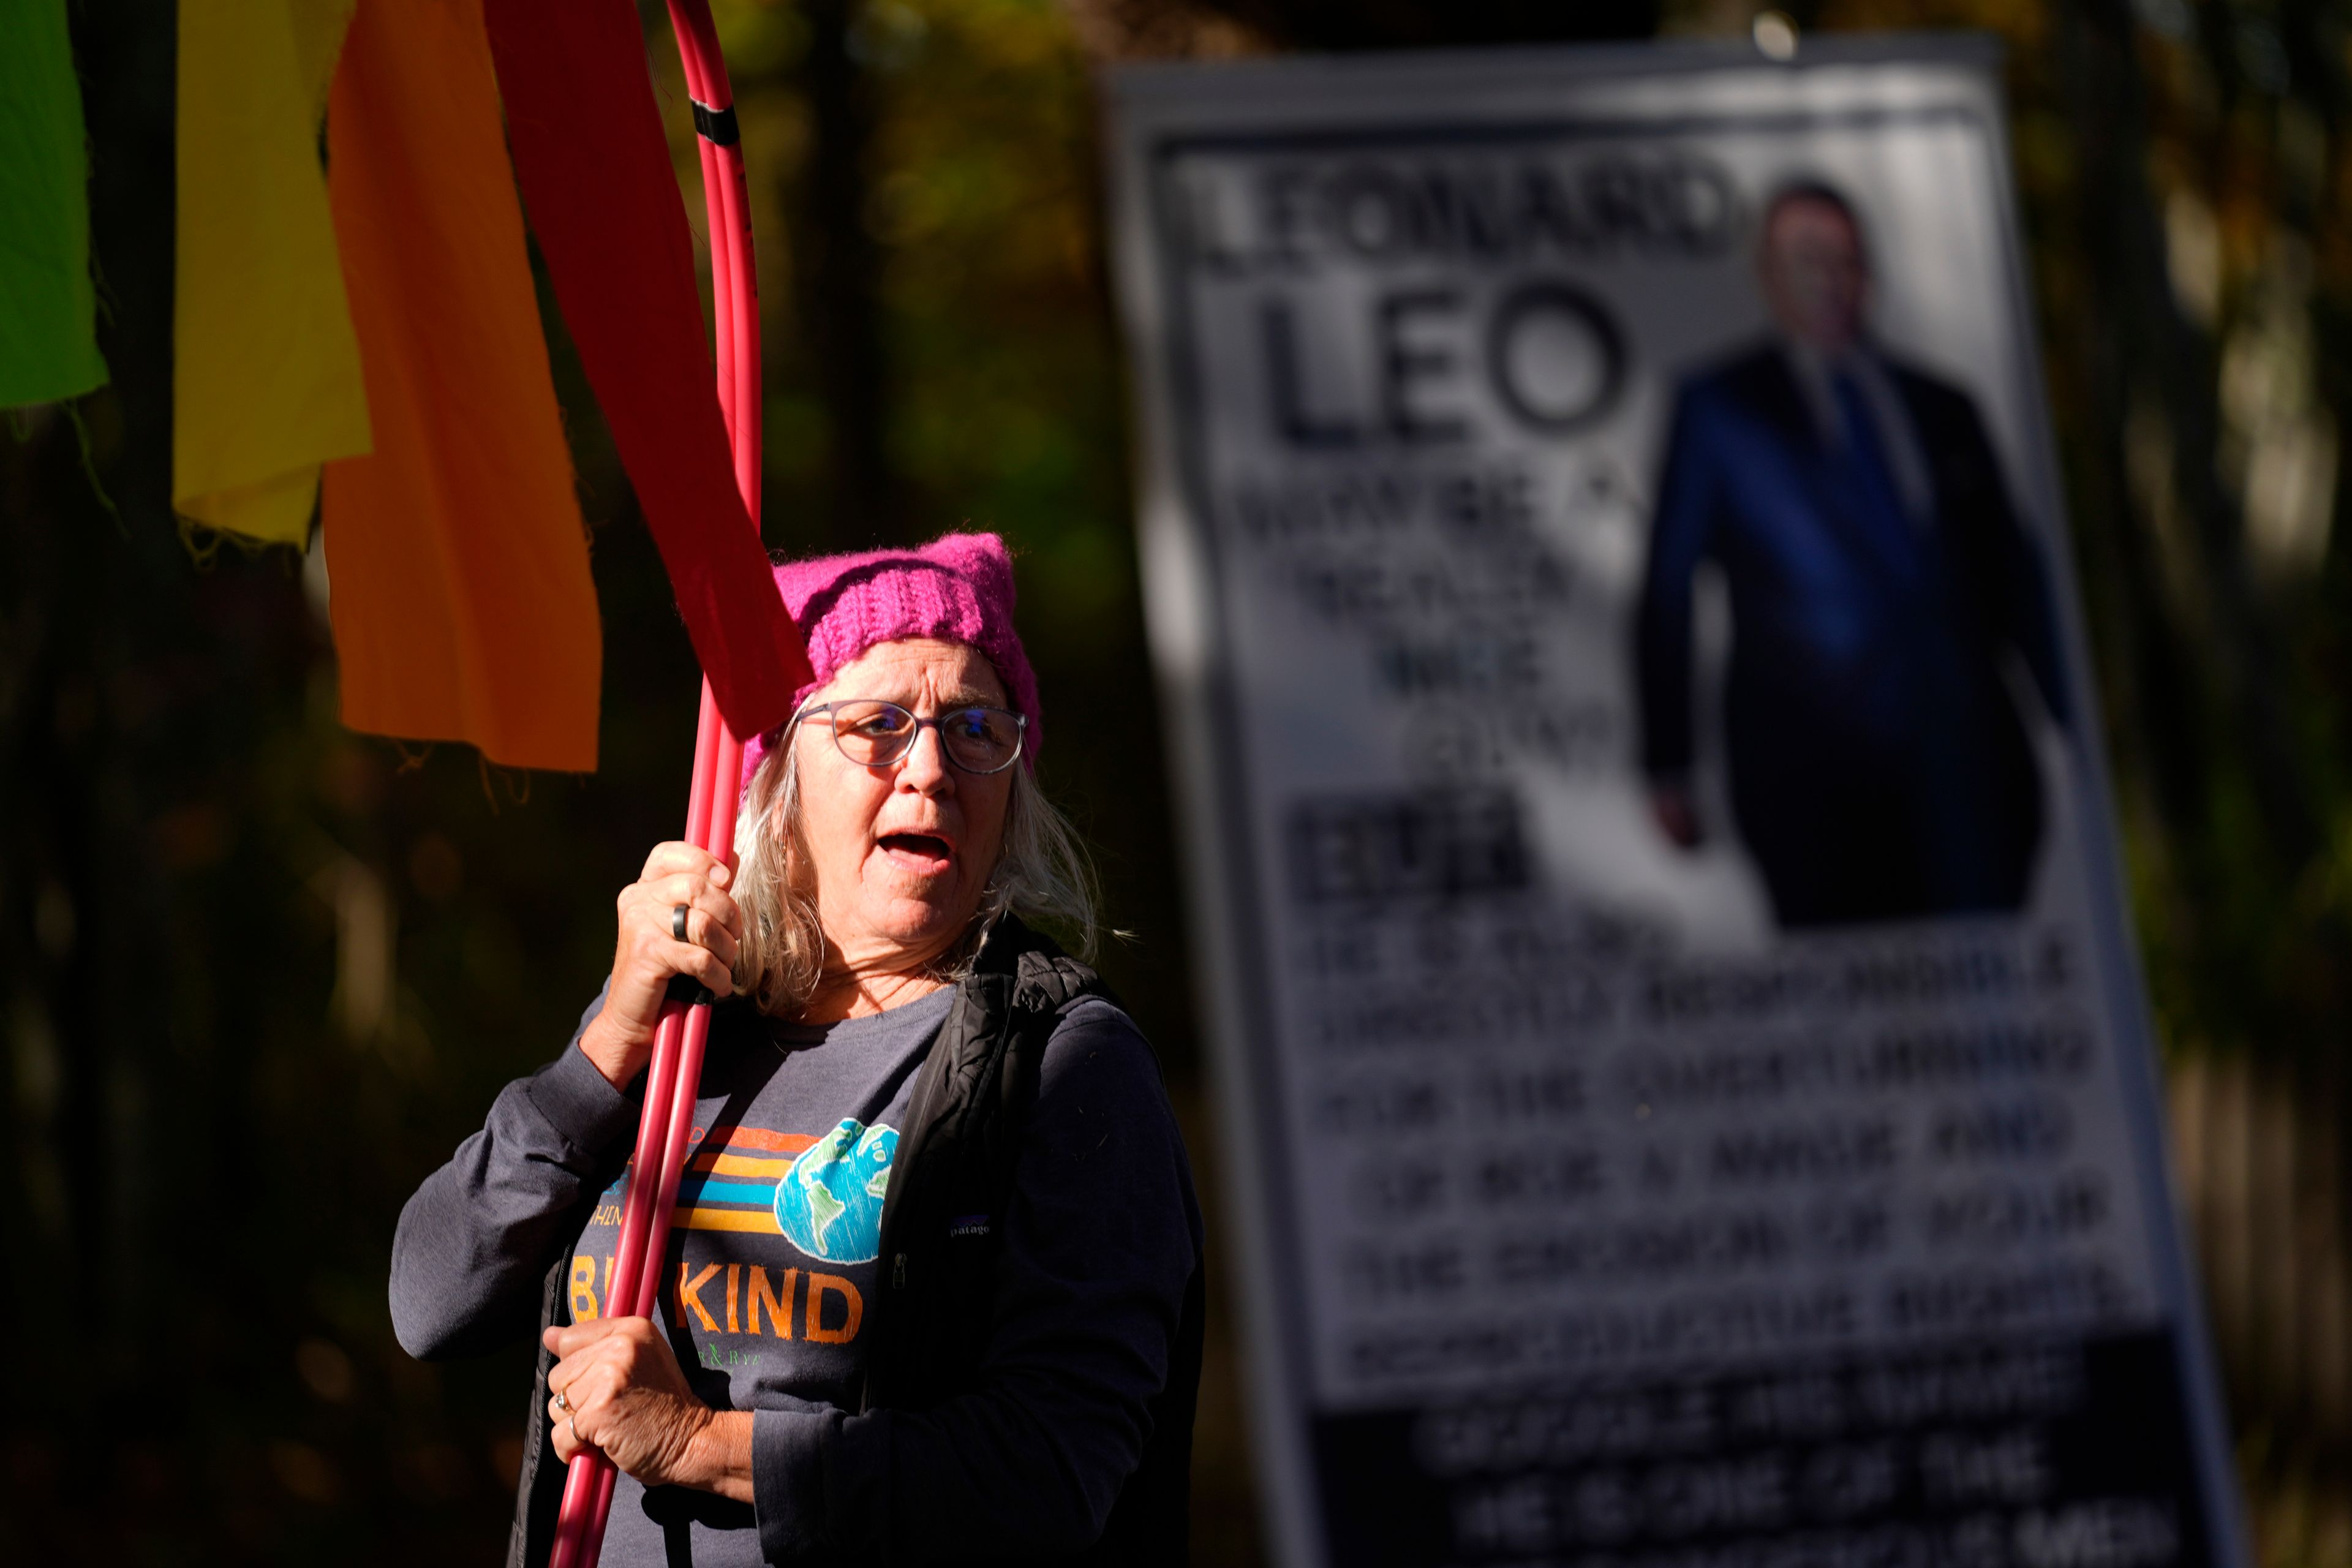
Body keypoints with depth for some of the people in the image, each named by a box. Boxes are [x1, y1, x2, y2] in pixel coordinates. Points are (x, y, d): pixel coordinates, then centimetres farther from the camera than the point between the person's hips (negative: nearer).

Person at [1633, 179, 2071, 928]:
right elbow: (1666, 591, 8)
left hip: (1968, 755, 3)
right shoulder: (1718, 408, 10)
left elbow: (2015, 578, 20)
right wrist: (1666, 767, 1)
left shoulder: (1941, 409, 18)